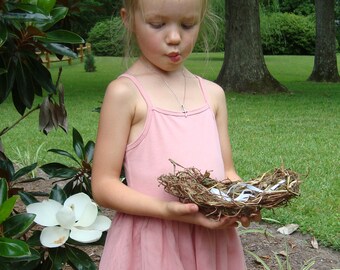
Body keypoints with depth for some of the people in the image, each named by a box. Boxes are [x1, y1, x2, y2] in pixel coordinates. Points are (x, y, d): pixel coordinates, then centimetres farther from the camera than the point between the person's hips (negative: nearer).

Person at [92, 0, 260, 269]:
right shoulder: (125, 92, -9)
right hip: (151, 245, -4)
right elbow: (104, 185, -10)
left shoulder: (213, 94, 7)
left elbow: (227, 171, 11)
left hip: (212, 241, 5)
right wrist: (167, 210, -23)